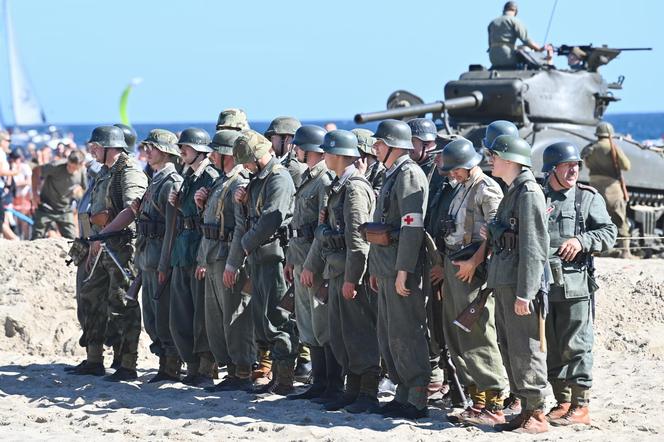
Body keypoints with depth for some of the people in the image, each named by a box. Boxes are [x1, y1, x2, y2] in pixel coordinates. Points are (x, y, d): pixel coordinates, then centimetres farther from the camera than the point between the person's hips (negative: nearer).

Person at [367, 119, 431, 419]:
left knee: (405, 336, -8)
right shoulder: (391, 176, 19)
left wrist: (403, 271, -23)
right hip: (387, 270, 10)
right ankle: (403, 393, 21)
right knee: (387, 336, 13)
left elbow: (412, 227, -21)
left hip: (403, 272, -10)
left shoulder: (409, 175, -13)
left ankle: (417, 401, -4)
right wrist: (375, 269, 21)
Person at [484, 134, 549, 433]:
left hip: (519, 284, -10)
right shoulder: (513, 192, 17)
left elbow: (533, 248, -19)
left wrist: (524, 293, -22)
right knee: (509, 350, 12)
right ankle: (526, 409, 18)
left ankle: (537, 416, -1)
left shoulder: (528, 193, -14)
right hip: (504, 284, 10)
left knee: (524, 352, -6)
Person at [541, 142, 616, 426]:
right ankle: (562, 402, 19)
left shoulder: (588, 198, 4)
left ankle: (580, 406, 1)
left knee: (575, 347, -4)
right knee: (550, 348, 9)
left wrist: (582, 241, -15)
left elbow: (609, 232, -2)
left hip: (575, 286, -4)